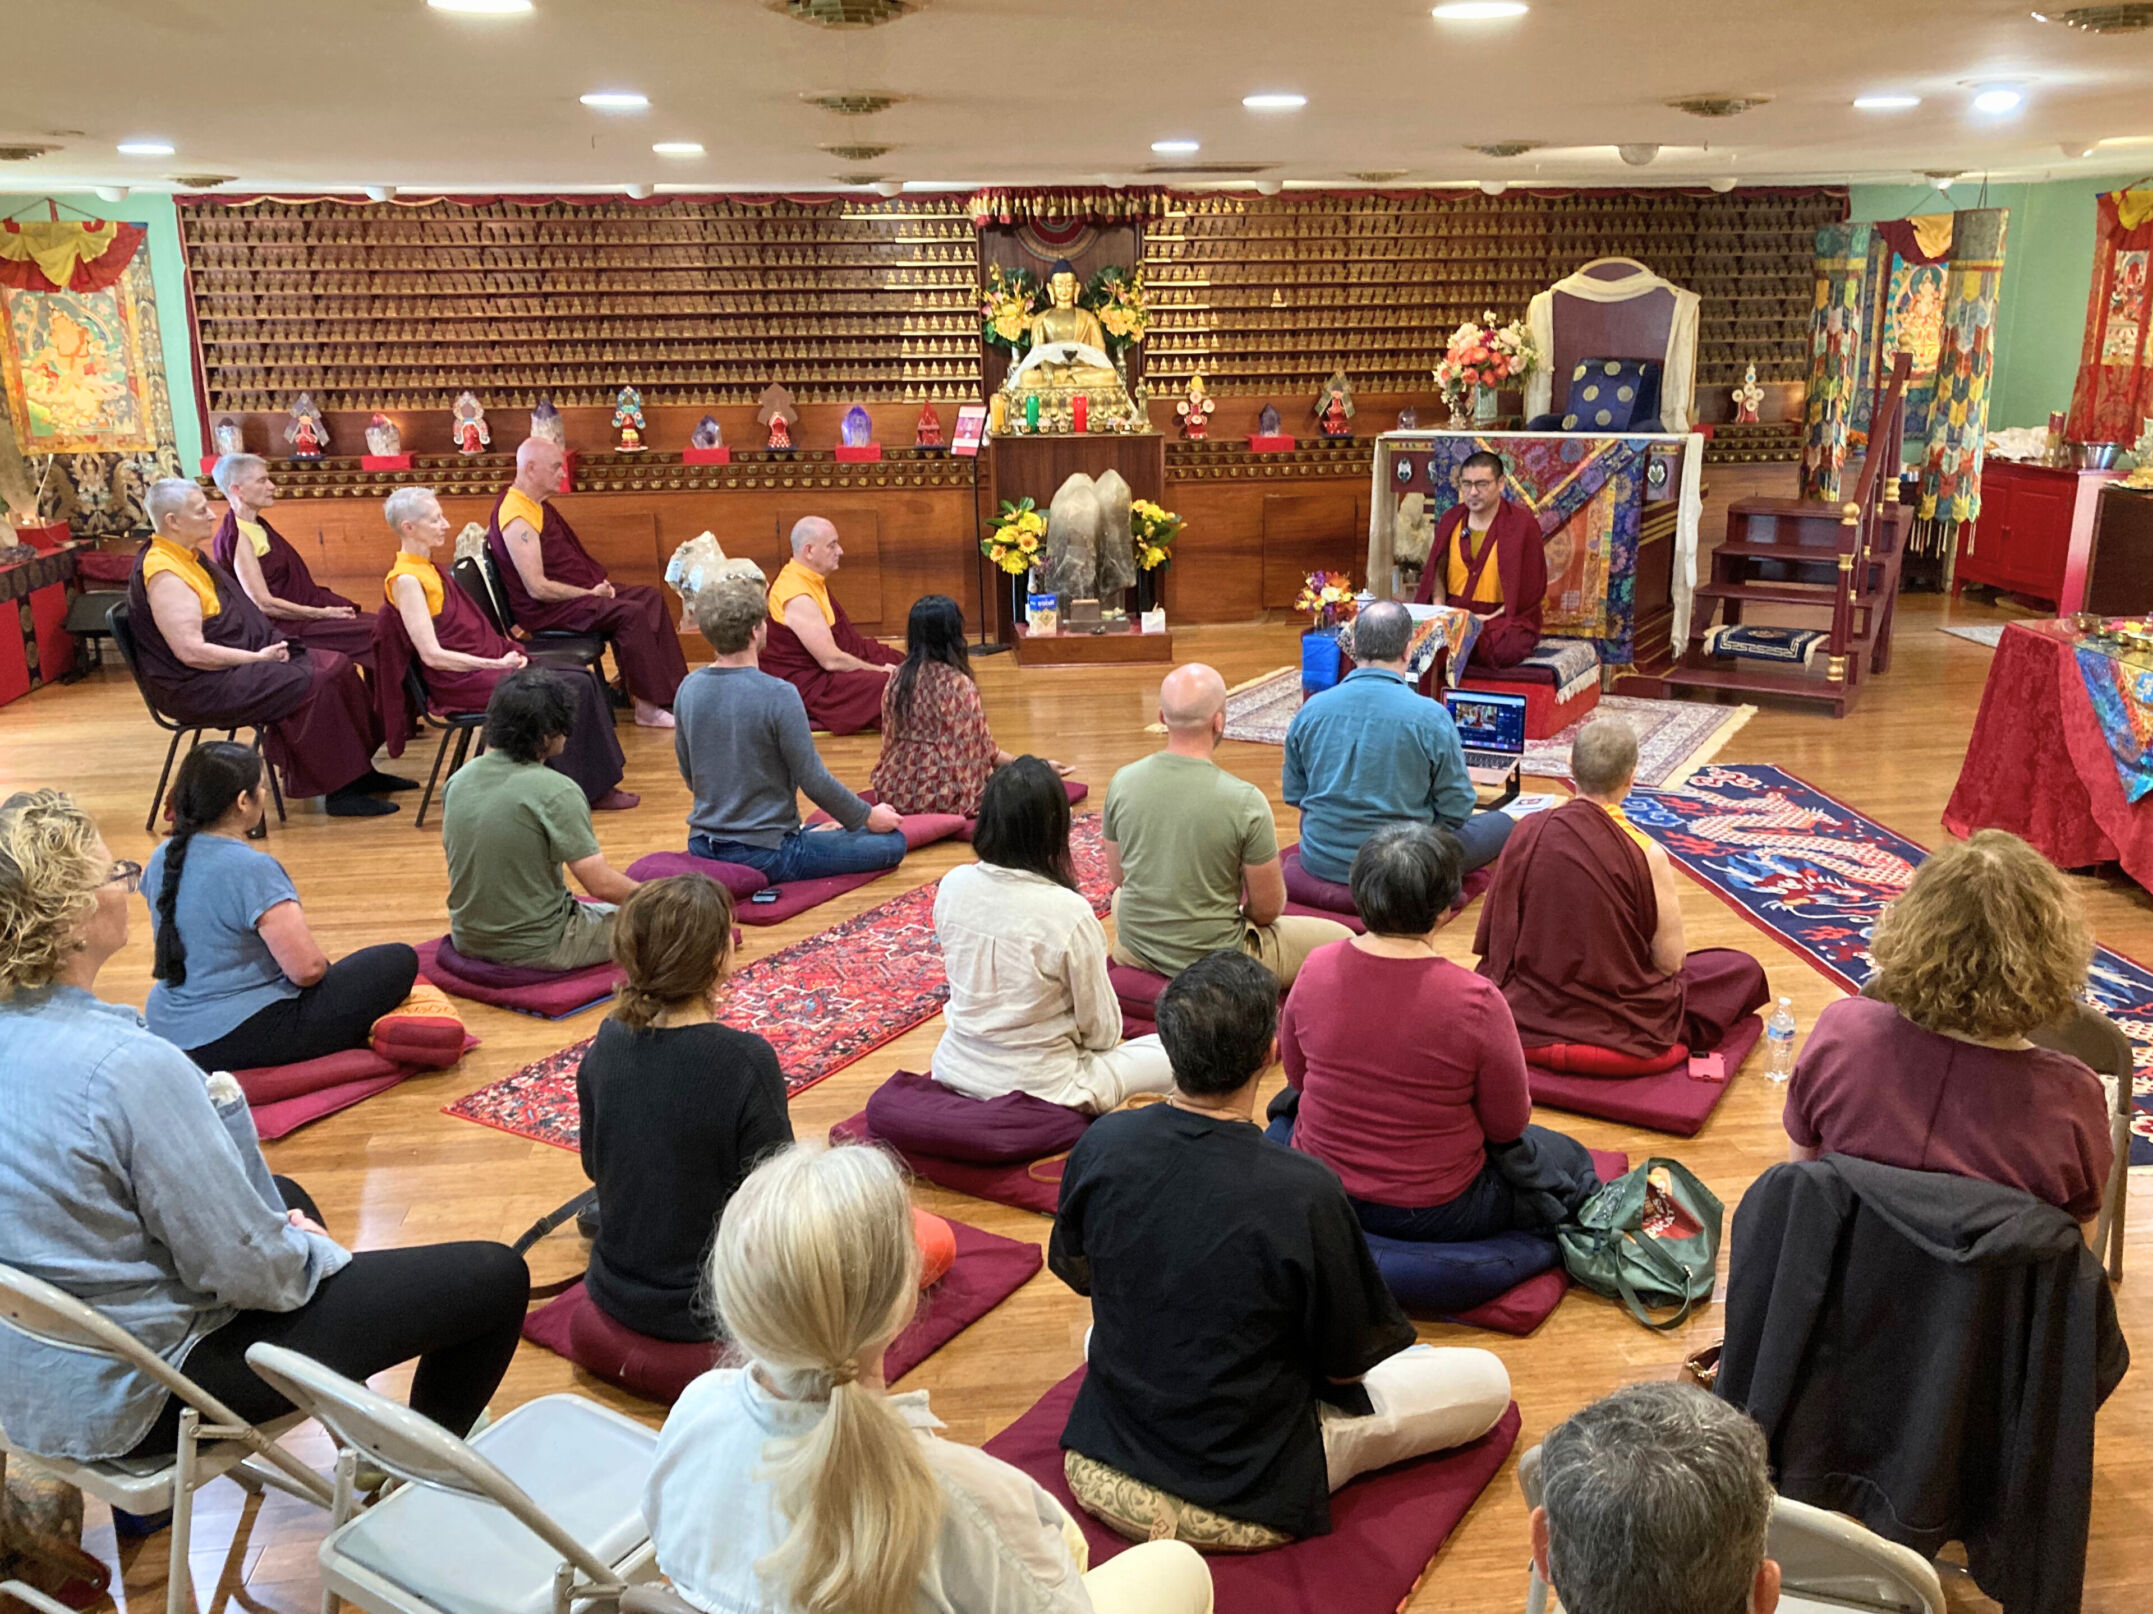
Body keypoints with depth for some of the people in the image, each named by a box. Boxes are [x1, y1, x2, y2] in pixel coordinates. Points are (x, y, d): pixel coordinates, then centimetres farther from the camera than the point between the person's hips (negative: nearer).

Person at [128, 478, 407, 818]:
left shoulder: (190, 556, 12)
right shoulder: (164, 574, -19)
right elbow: (190, 651, -26)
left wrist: (268, 647, 5)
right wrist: (258, 658, -17)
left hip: (237, 663, 10)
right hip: (201, 689, -10)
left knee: (334, 665, 2)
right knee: (312, 685, -22)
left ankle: (358, 773, 6)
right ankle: (338, 791, -14)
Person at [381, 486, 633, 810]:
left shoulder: (429, 569, 16)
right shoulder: (405, 580, -12)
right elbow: (432, 655, -19)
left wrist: (507, 653, 1)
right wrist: (498, 664, -17)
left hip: (489, 663, 9)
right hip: (462, 682, -9)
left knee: (583, 680, -3)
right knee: (569, 690, -18)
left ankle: (597, 786, -2)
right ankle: (590, 790, -7)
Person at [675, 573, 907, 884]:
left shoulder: (688, 689, -2)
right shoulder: (778, 695, -21)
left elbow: (688, 773, 10)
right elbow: (814, 780, -16)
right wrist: (868, 817, 1)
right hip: (765, 854, -7)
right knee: (892, 842, 1)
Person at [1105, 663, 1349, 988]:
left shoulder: (1122, 782, -10)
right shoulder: (1245, 801, -23)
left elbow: (1117, 878, 5)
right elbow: (1269, 909, -12)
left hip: (1136, 949, 4)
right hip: (1215, 960, -4)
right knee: (1341, 939, 14)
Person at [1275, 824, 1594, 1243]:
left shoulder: (1314, 970, -13)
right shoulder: (1476, 1002, -25)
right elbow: (1508, 1125, -10)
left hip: (1316, 1192, 2)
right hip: (1433, 1209, -2)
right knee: (1569, 1160, 25)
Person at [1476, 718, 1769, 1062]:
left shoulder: (1528, 831, -10)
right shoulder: (1646, 855, -21)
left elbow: (1495, 936, -1)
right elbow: (1670, 961, -14)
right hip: (1615, 1026, -5)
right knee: (1744, 970, 14)